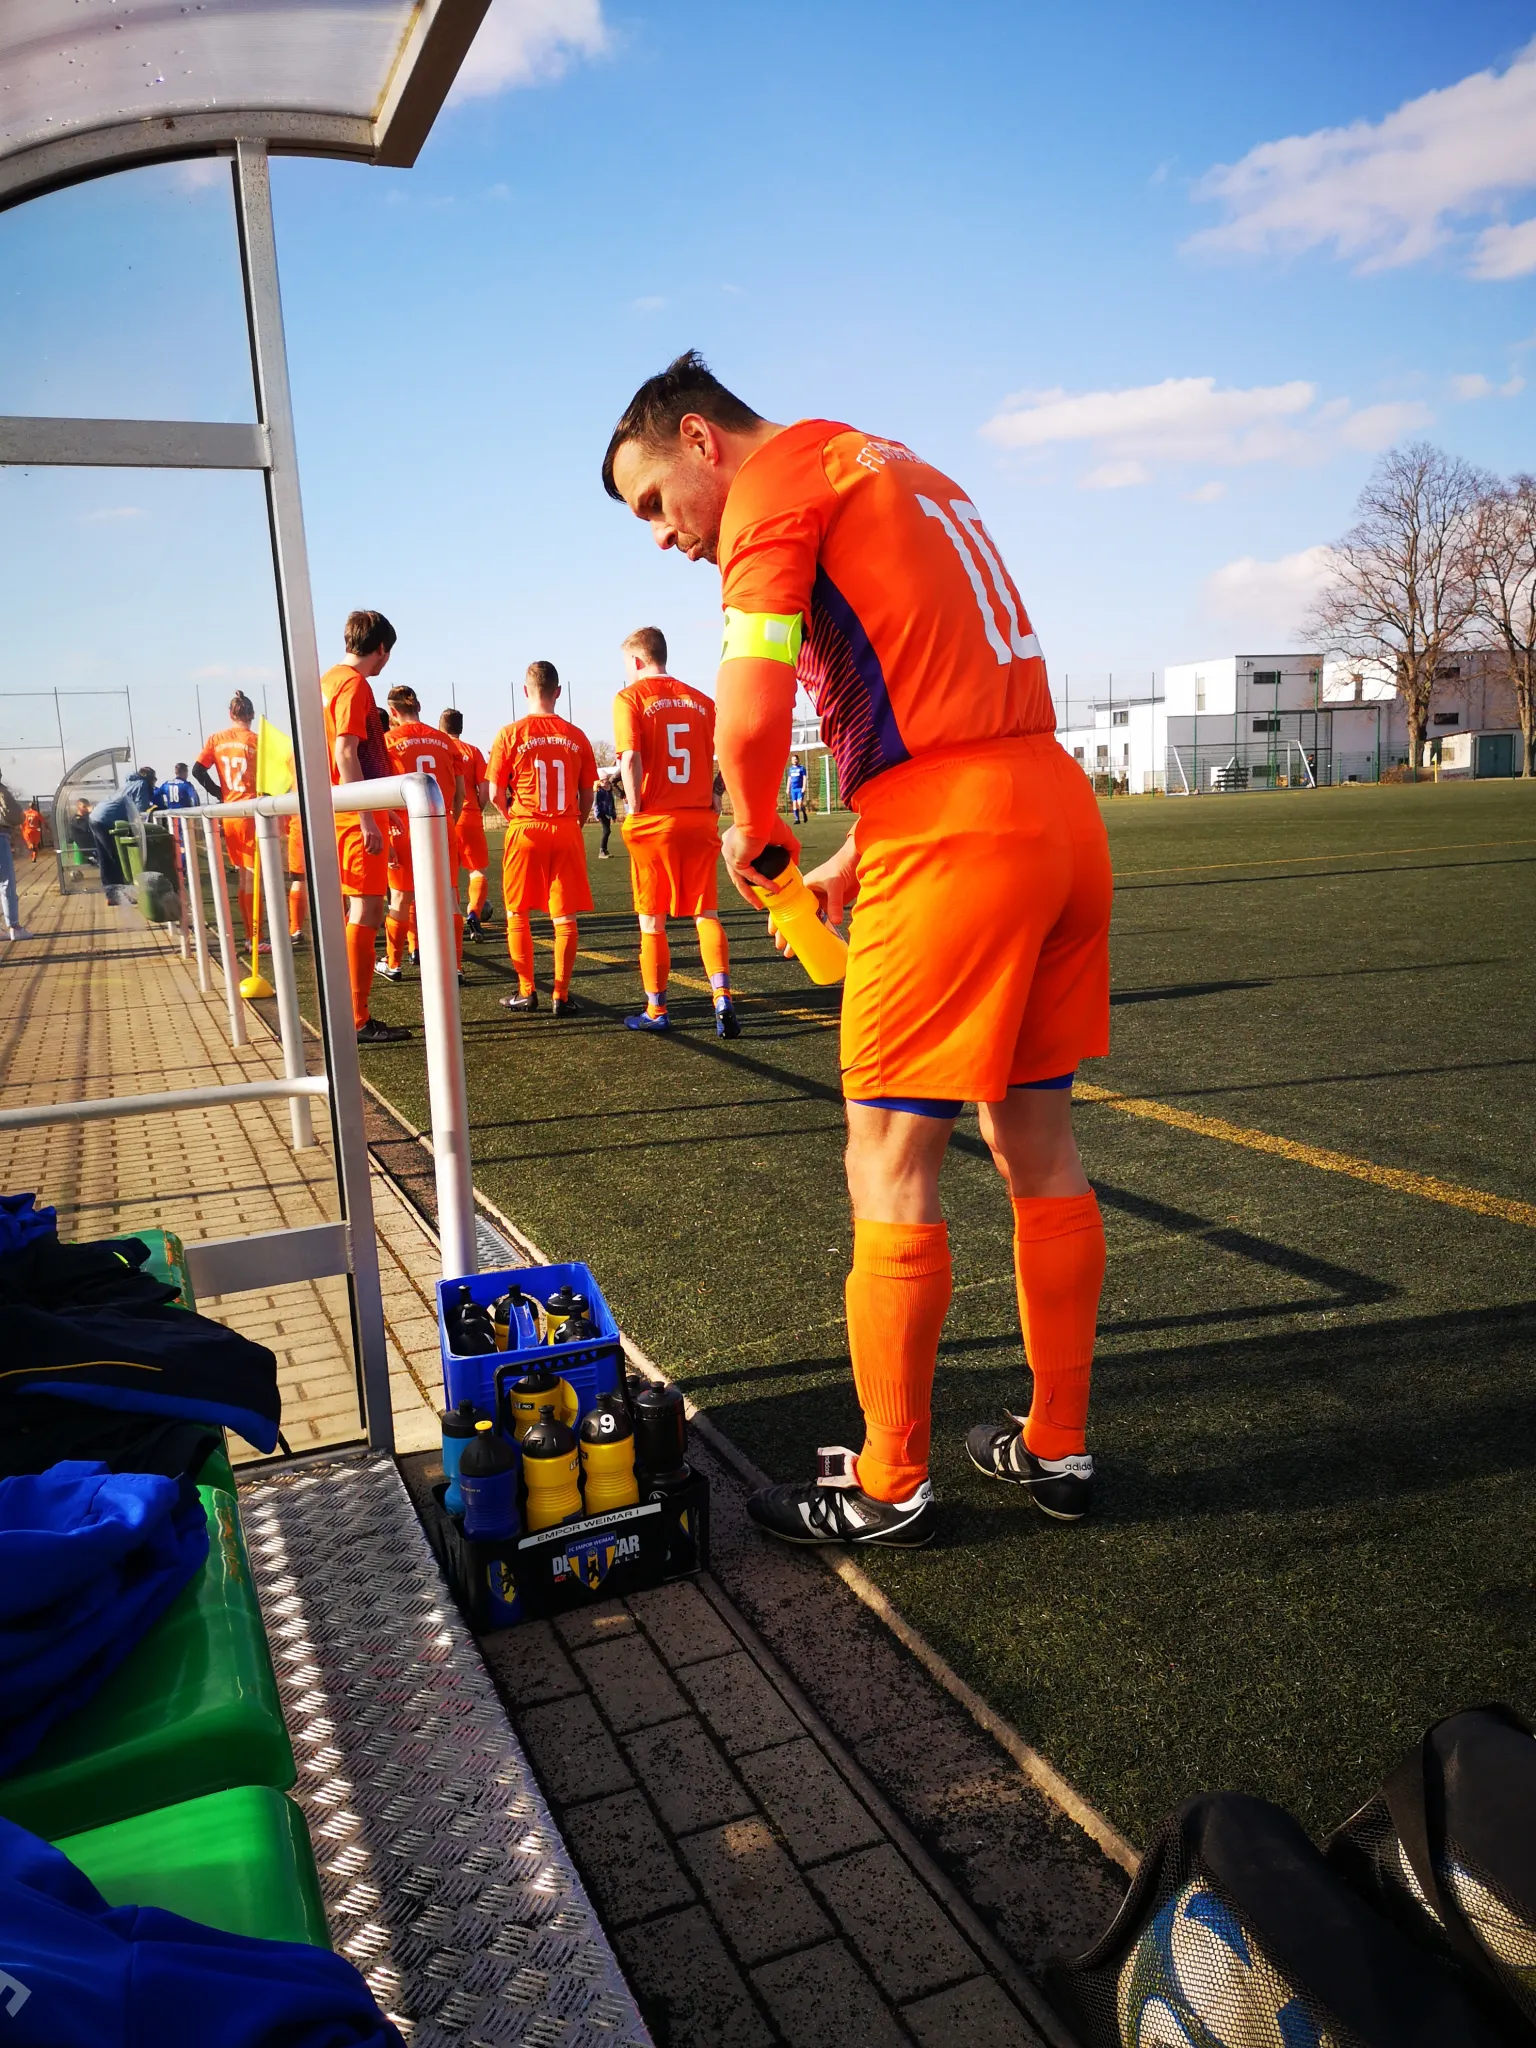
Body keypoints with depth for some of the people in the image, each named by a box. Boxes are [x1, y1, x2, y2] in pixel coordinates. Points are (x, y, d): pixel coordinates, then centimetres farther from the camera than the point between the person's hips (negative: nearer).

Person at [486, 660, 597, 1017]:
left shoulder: (510, 734, -5)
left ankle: (527, 991, 13)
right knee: (565, 916, 5)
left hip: (525, 830, -2)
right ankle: (561, 995, 4)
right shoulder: (576, 736, 2)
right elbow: (587, 794, 6)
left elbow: (496, 794, -4)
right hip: (567, 831, 2)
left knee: (517, 914, 12)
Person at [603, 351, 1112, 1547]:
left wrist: (755, 834, 4)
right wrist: (856, 860, 22)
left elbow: (752, 715, -15)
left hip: (953, 843, -9)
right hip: (1059, 811, 9)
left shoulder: (777, 477, -2)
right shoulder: (889, 467, 25)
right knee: (1039, 1150, 15)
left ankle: (890, 1485, 14)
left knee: (890, 1170, 1)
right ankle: (1058, 1448, 28)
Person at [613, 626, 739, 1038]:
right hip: (700, 819, 3)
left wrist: (635, 810, -8)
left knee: (652, 920, 7)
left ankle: (656, 1011, 15)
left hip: (655, 822, -3)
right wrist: (712, 801, 9)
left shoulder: (630, 697, -3)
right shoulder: (700, 700, 10)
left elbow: (631, 758, -15)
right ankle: (722, 1000, -7)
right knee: (706, 914, 8)